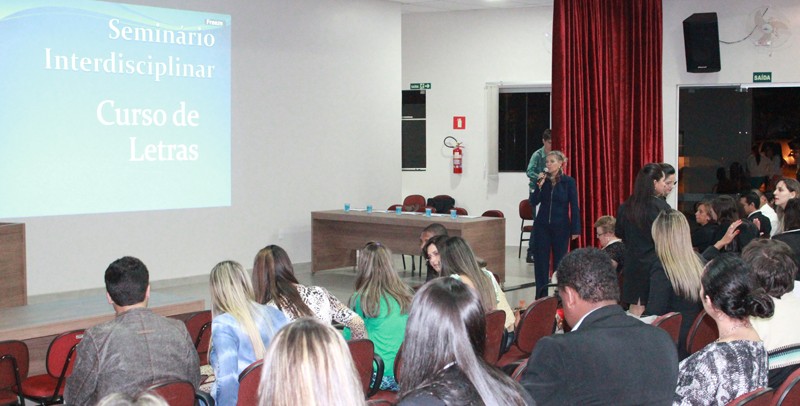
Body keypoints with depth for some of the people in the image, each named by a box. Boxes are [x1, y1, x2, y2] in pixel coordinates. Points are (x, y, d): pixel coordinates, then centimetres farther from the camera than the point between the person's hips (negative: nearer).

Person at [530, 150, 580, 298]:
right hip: (542, 225, 3)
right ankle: (541, 296, 9)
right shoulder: (543, 180, 3)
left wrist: (575, 229, -8)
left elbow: (574, 207, -5)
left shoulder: (568, 181, -5)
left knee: (559, 260, 5)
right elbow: (533, 202, 0)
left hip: (561, 226, -2)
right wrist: (539, 185, -14)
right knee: (541, 260, 2)